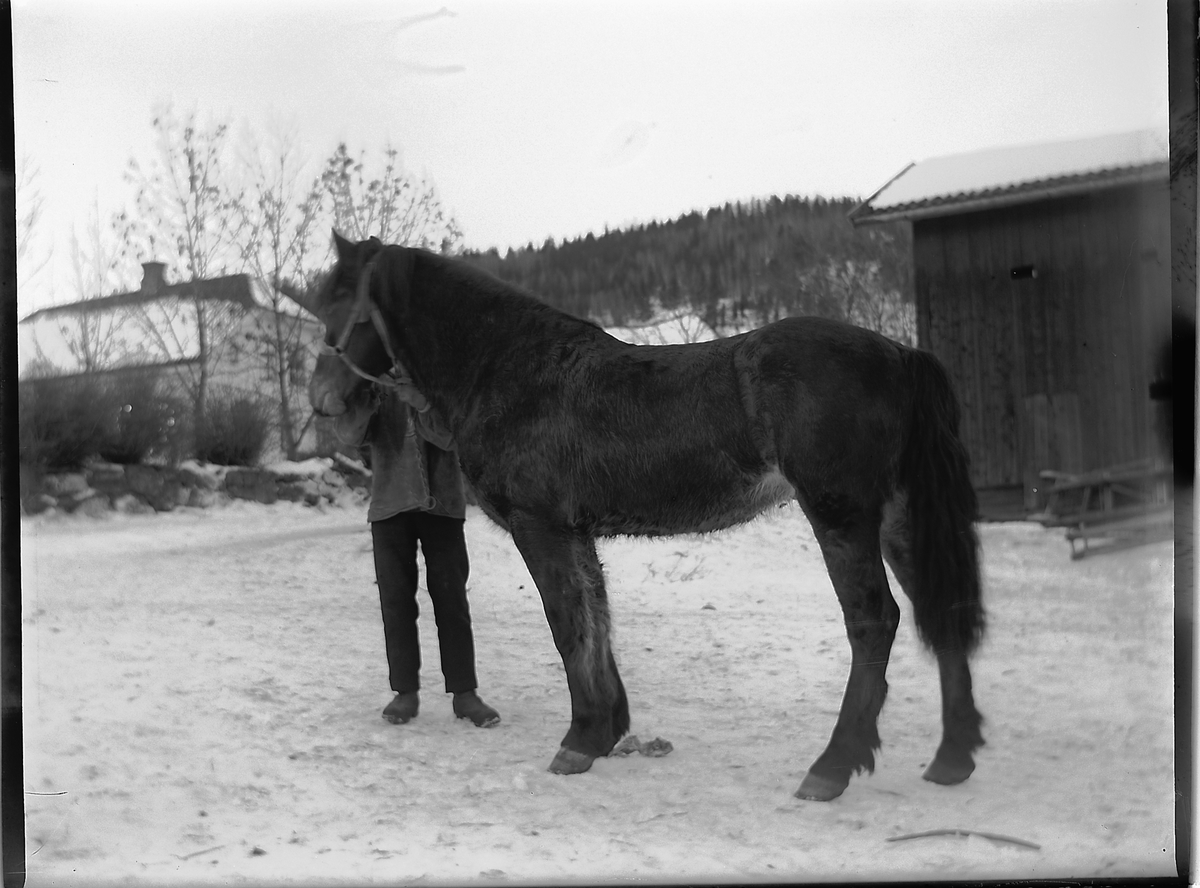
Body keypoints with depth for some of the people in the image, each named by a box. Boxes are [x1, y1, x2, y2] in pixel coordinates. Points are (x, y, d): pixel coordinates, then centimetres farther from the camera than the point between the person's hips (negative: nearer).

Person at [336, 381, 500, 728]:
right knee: (396, 601, 3)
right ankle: (405, 691, 11)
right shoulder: (375, 392, 2)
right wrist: (366, 399, -33)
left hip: (442, 504, -1)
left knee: (452, 599, 0)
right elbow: (349, 433, -15)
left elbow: (450, 437, -17)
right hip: (390, 507, 1)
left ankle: (464, 692, 5)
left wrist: (421, 402, -32)